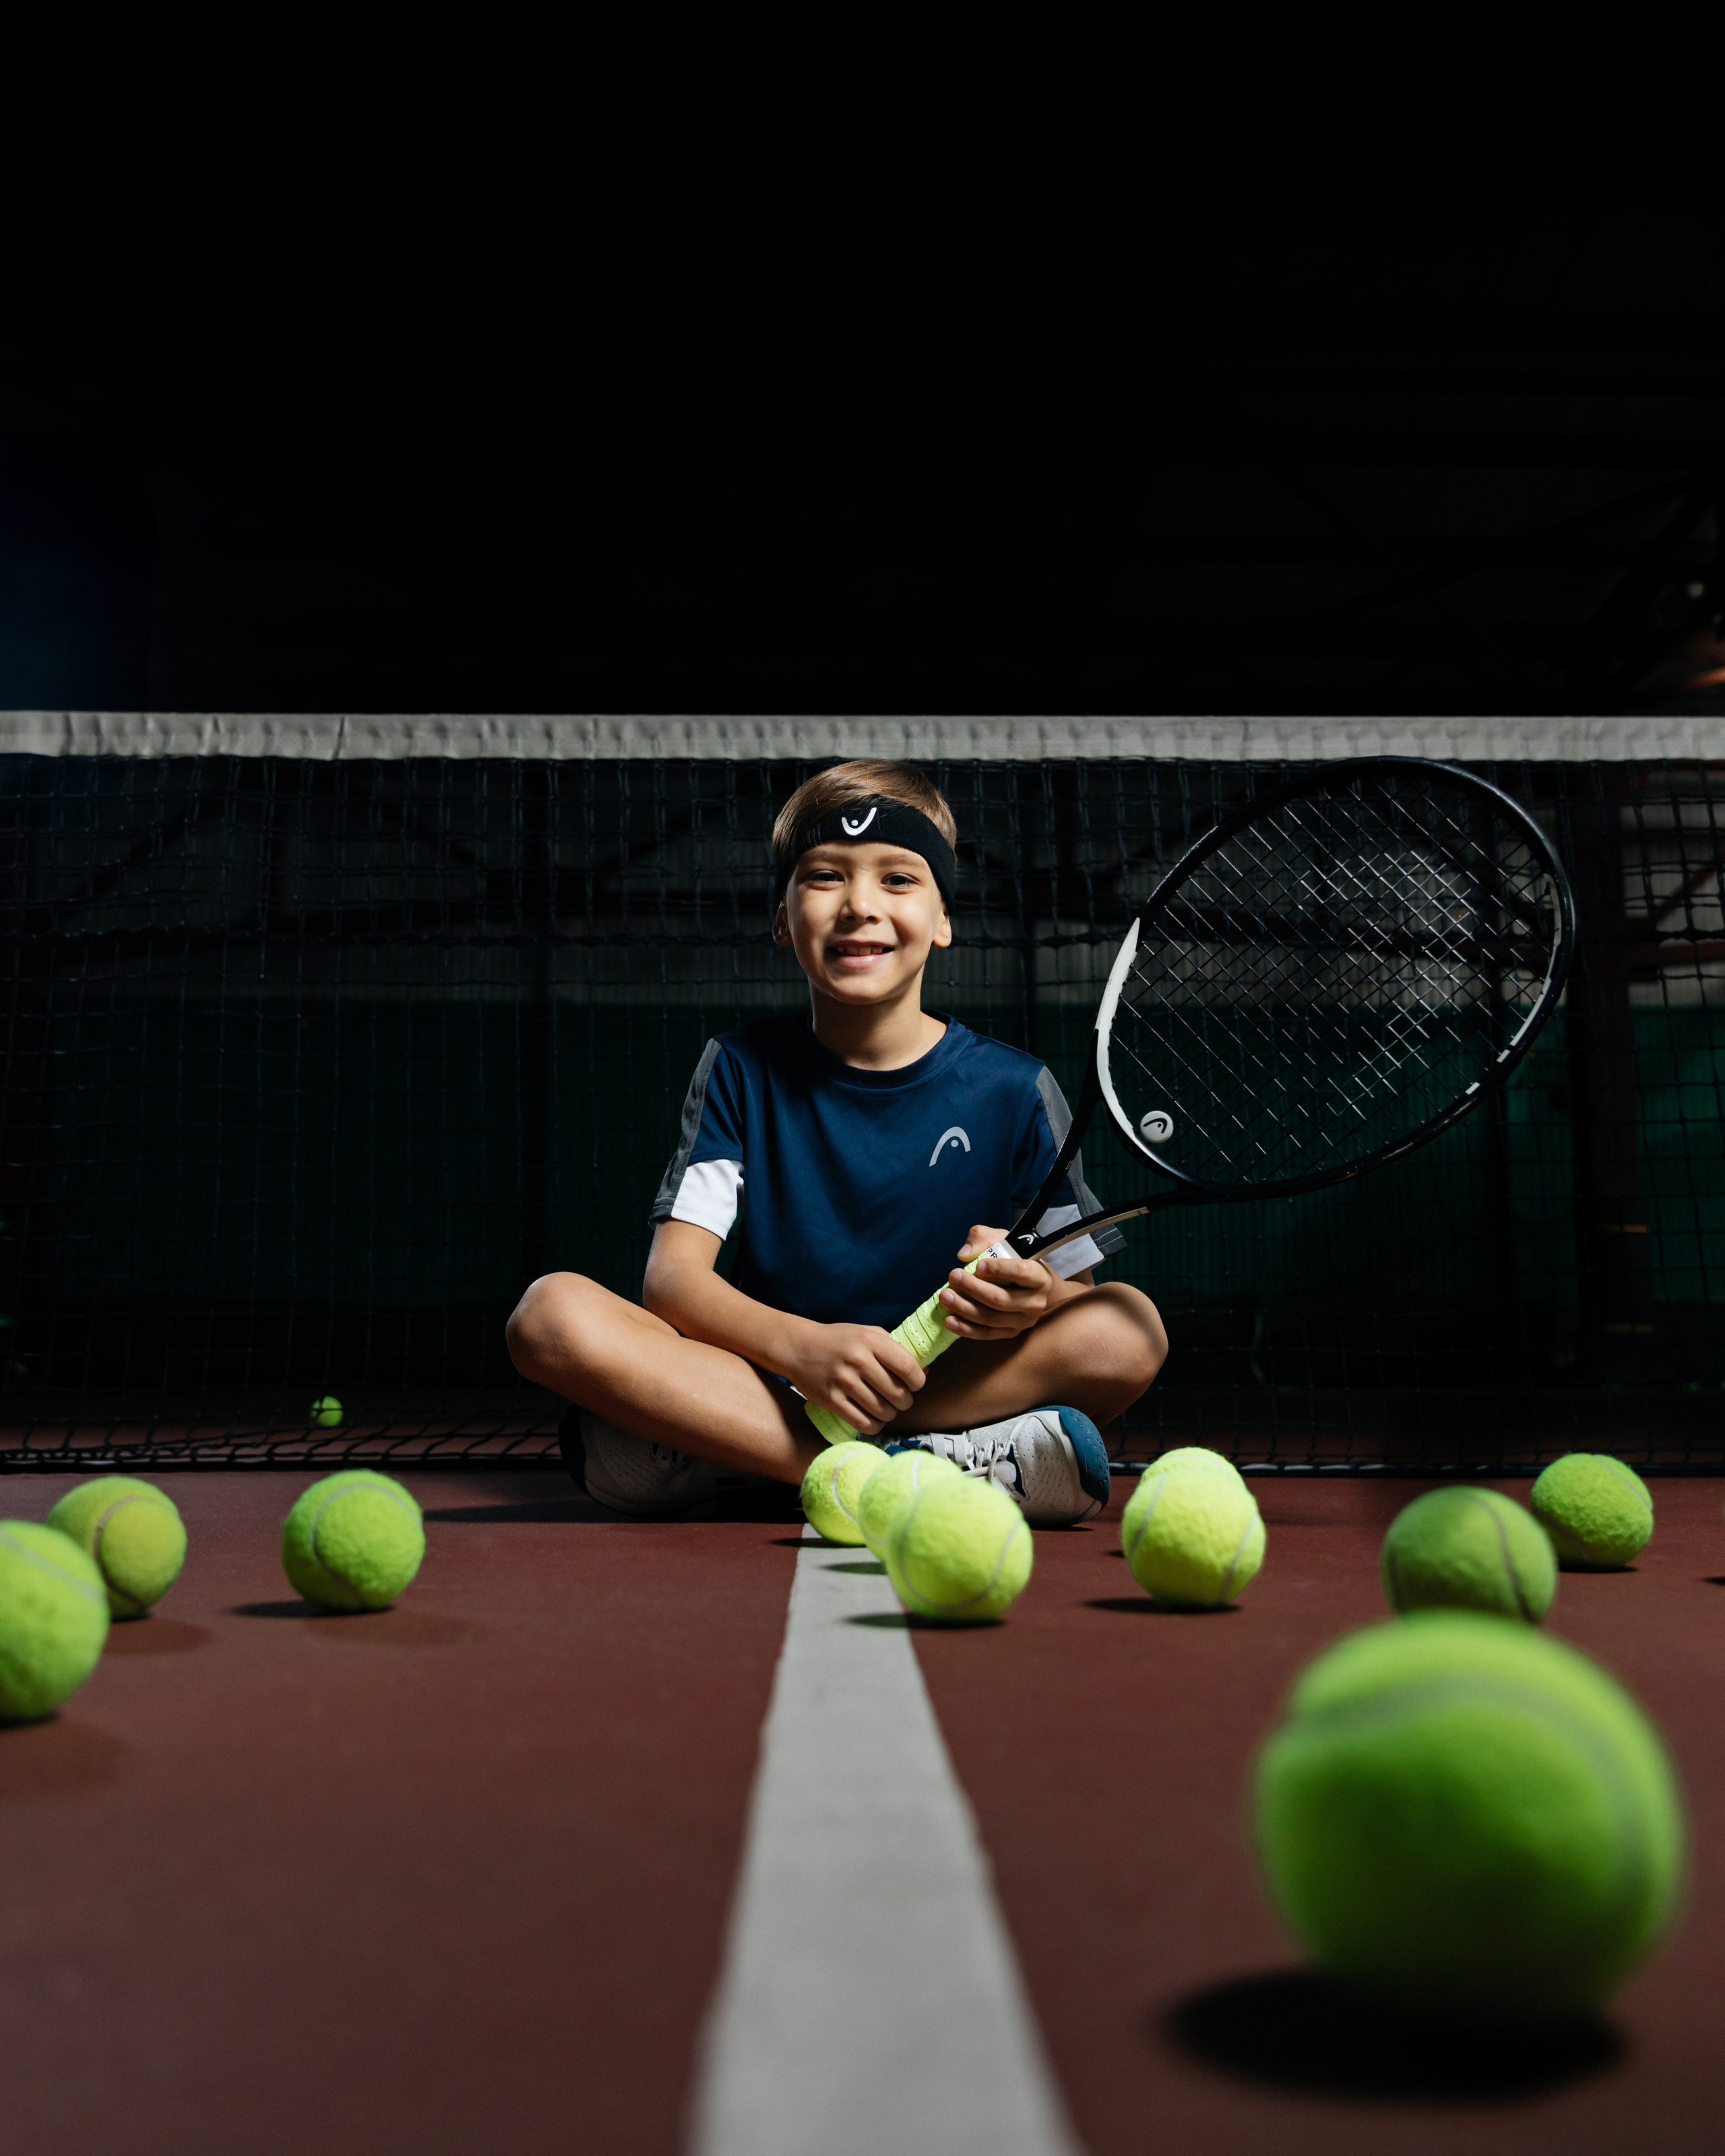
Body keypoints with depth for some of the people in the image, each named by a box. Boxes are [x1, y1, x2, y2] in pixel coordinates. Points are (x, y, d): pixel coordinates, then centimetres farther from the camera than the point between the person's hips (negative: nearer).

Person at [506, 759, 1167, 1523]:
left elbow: (1076, 1287, 3)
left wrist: (1032, 1294, -23)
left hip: (952, 1388, 0)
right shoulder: (741, 1070, 3)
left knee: (1132, 1328, -25)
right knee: (552, 1310, -23)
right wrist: (803, 1346, -27)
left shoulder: (1012, 1088, 2)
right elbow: (673, 1277, -7)